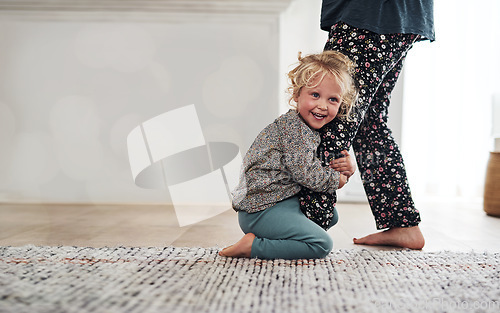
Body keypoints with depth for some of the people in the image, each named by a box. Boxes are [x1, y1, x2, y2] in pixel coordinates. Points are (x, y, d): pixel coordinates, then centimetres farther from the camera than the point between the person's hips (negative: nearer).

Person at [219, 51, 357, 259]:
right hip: (261, 209, -10)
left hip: (284, 201, 10)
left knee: (330, 215, 25)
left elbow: (320, 169, 23)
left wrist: (346, 168, 2)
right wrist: (337, 180, -3)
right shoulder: (293, 127, -16)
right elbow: (305, 173, -20)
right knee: (322, 245, -16)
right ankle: (253, 246, -14)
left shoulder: (313, 130, 15)